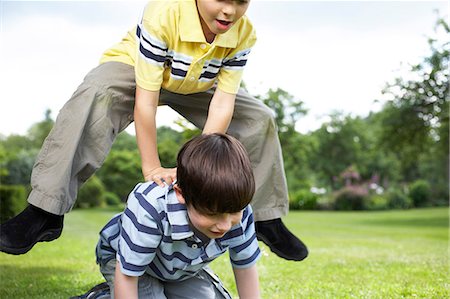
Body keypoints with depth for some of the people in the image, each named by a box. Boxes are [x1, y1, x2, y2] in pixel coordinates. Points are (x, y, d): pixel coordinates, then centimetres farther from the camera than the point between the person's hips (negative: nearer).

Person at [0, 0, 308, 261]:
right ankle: (46, 211, -31)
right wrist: (152, 168, -32)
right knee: (93, 98, -36)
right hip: (134, 68, -4)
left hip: (197, 86, 5)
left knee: (260, 120, -8)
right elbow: (145, 100, -36)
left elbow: (222, 104, -25)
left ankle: (267, 218, 8)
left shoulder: (244, 34, -25)